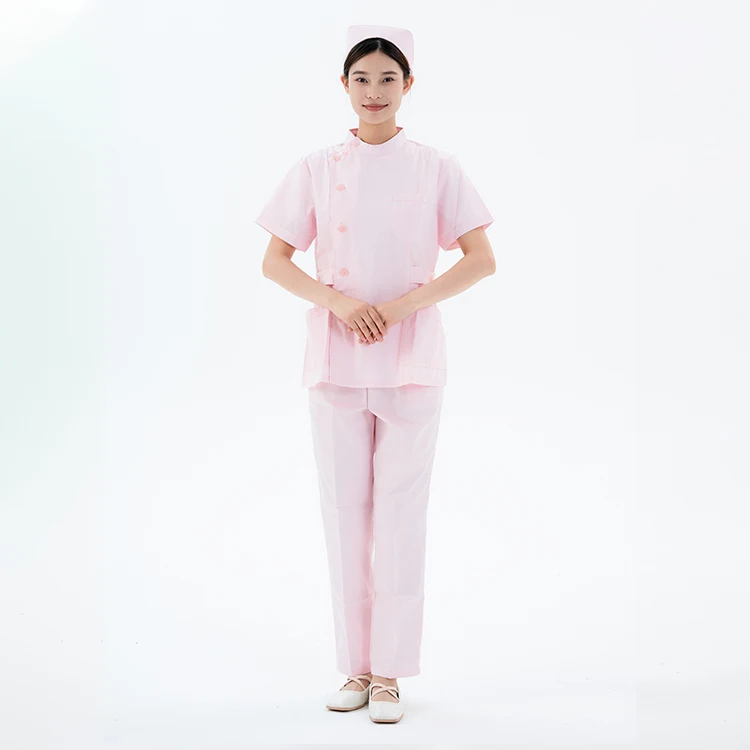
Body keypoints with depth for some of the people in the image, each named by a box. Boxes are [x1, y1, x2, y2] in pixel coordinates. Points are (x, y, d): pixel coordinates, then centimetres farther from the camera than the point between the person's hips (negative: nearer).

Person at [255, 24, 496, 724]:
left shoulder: (435, 167, 3)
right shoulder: (316, 168, 5)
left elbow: (482, 258, 0)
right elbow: (274, 261, 4)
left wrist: (405, 303, -12)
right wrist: (338, 301, -12)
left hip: (410, 362, -1)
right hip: (336, 359, 1)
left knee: (400, 514, 0)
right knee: (345, 511, 5)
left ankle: (389, 672, 12)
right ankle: (355, 666, 18)